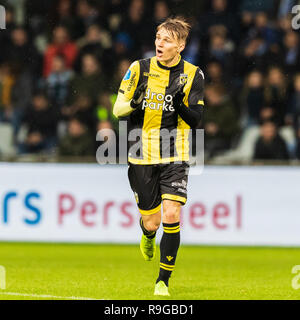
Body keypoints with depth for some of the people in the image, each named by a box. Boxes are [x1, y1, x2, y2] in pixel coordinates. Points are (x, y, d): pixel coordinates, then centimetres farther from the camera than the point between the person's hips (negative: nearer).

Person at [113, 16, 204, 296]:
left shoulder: (193, 75, -2)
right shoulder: (139, 68, -3)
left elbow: (195, 120, -2)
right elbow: (117, 110, -1)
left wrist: (180, 105, -23)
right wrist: (134, 102, -23)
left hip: (174, 157, 0)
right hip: (142, 157, 0)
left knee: (171, 216, -14)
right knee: (151, 222, 4)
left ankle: (163, 280, 1)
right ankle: (147, 236, 45)